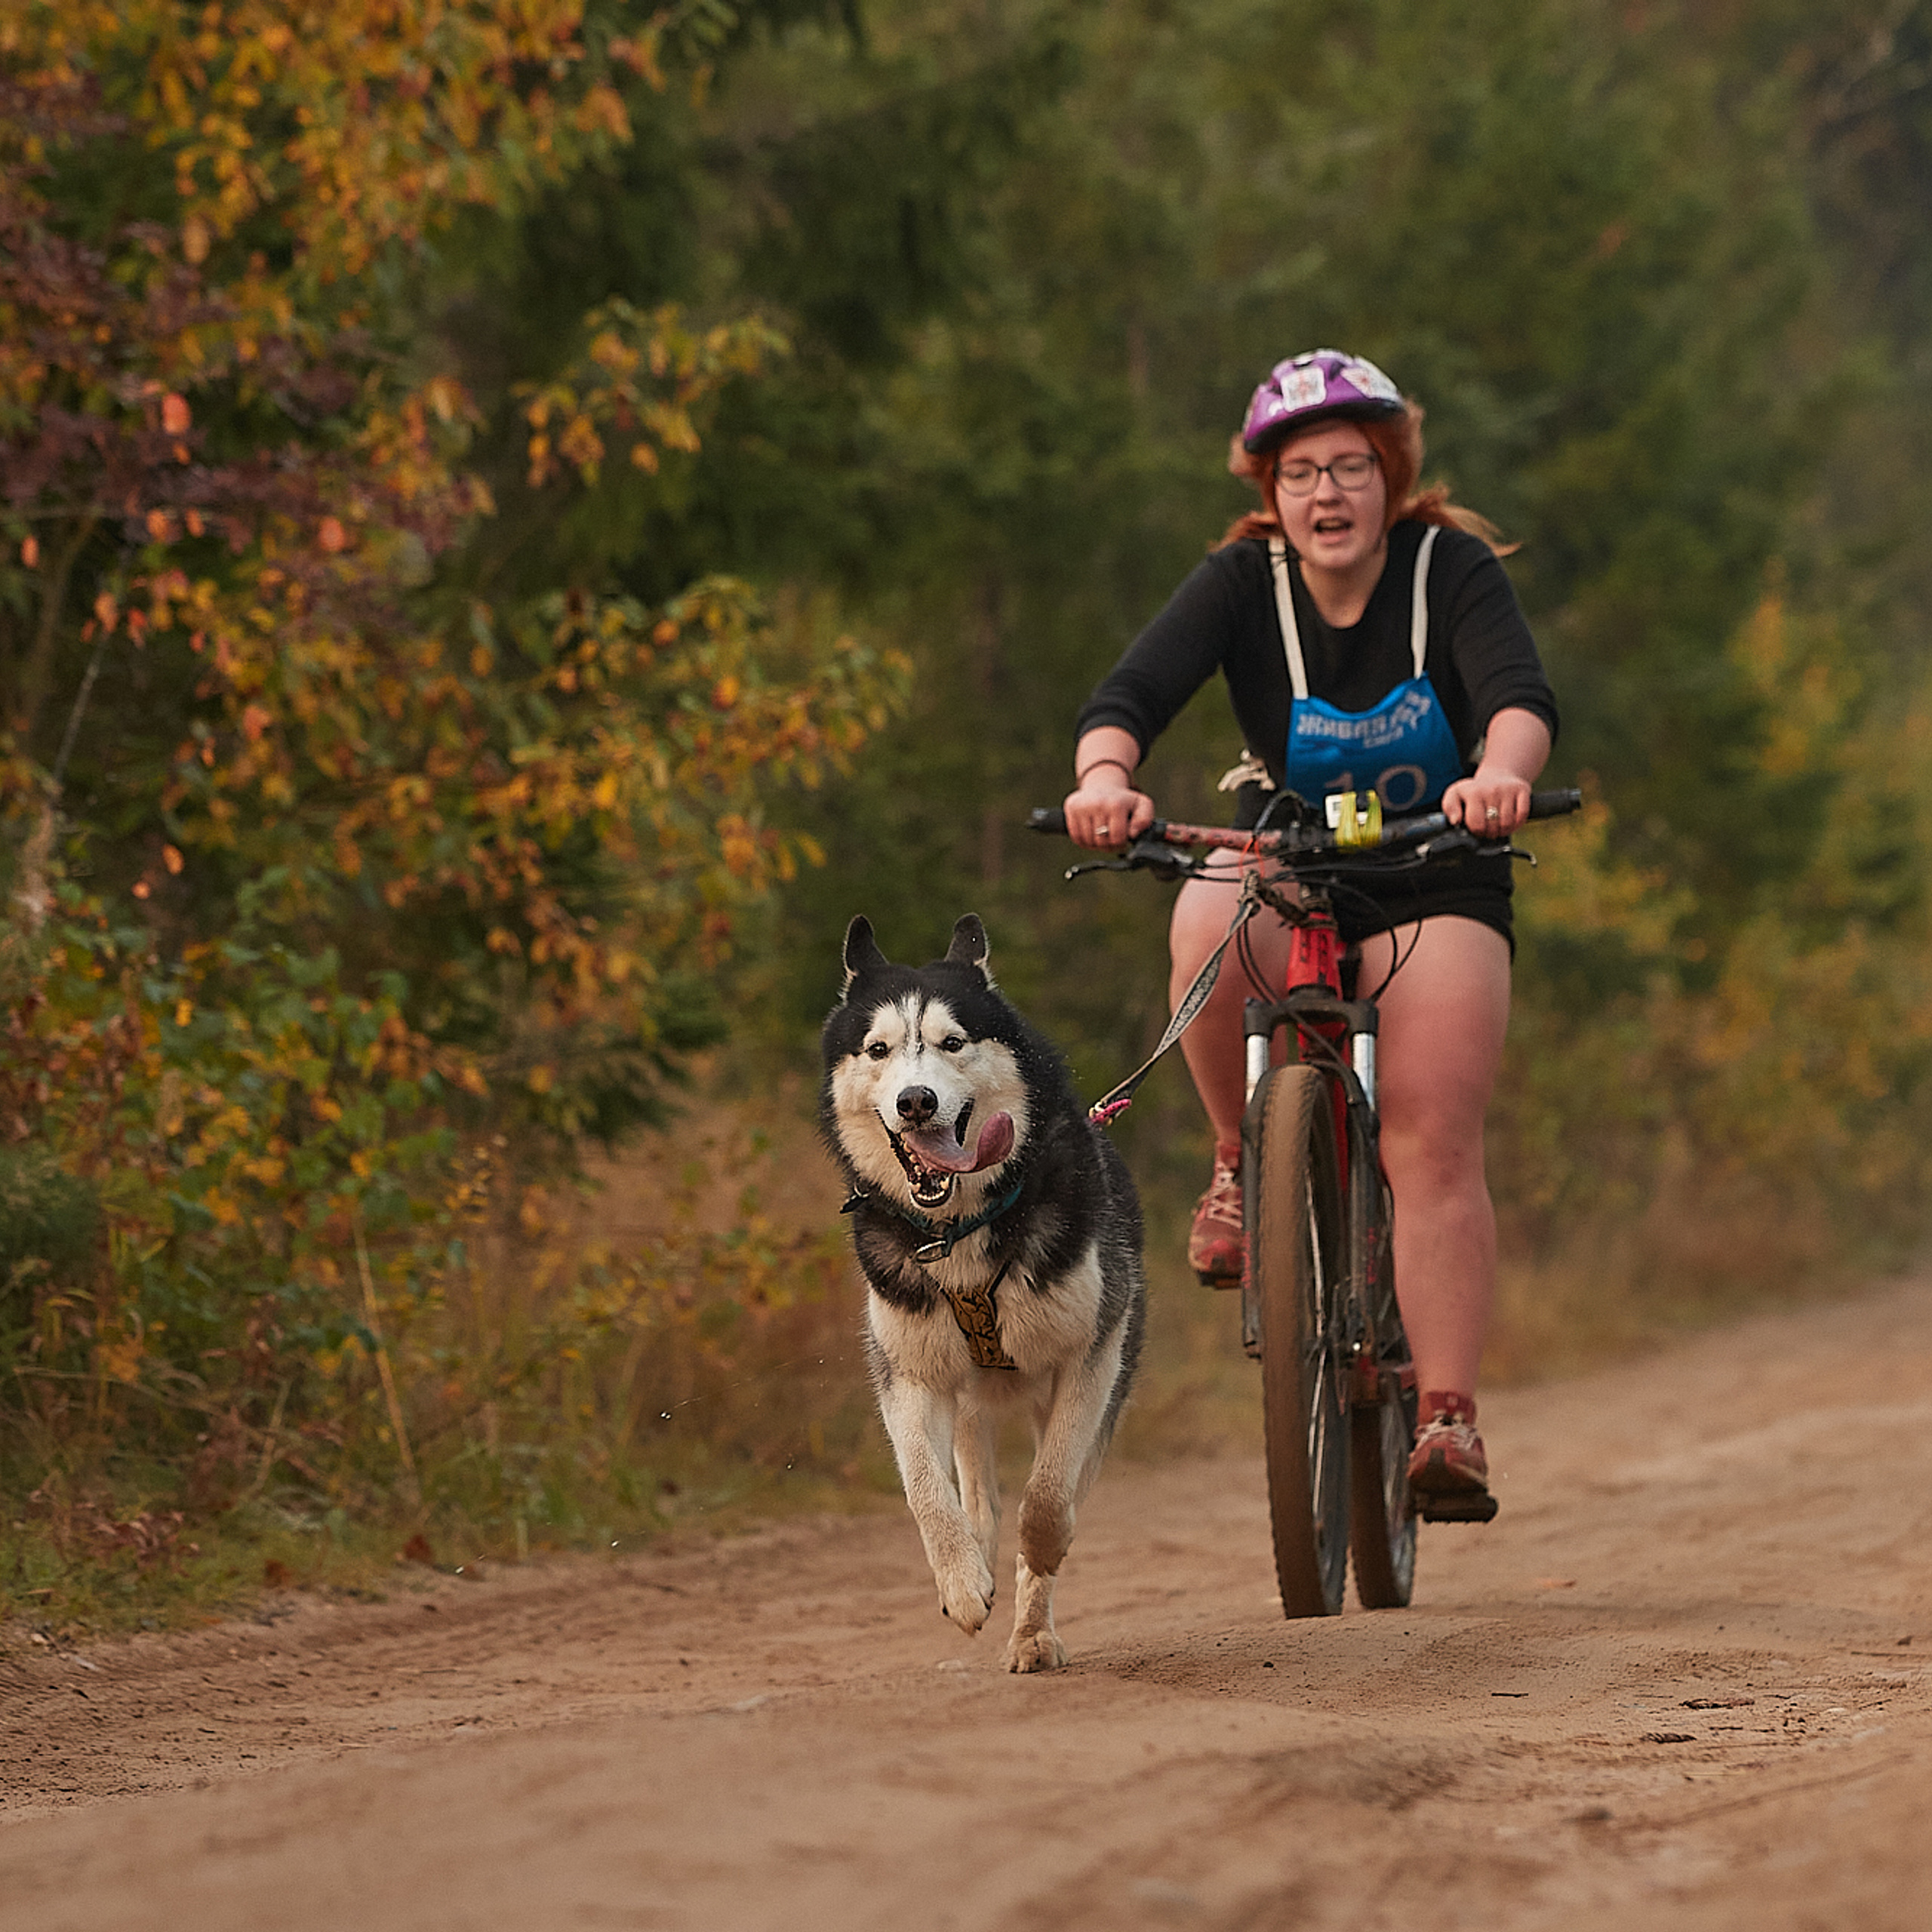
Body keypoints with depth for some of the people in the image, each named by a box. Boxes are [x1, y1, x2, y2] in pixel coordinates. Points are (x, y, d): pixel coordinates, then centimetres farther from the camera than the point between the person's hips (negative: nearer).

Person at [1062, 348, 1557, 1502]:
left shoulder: (1453, 570, -13)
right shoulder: (1244, 582, -10)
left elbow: (1522, 694, -30)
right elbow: (1130, 694, -25)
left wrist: (1502, 775, -54)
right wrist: (1106, 777, -48)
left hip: (1435, 885, -1)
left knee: (1436, 1148, -15)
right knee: (1213, 926, -35)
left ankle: (1450, 1418, -14)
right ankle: (1244, 1158, -14)